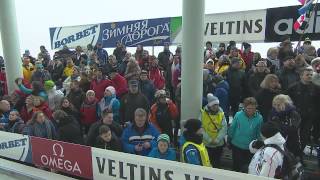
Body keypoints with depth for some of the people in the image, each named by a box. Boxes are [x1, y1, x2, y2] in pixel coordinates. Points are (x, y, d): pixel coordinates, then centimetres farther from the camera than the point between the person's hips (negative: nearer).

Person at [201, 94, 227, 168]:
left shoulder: (221, 113, -3)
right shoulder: (203, 113, -10)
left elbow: (224, 127, -7)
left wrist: (217, 139, -16)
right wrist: (209, 140, -16)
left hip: (219, 144, 2)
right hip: (206, 144, -2)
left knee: (217, 163, 18)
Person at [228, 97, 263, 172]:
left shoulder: (259, 118, -14)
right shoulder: (238, 115, -15)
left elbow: (259, 133, -3)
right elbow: (232, 128, -4)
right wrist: (229, 140, 4)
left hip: (250, 148, 1)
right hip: (236, 146, 0)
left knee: (247, 168, 16)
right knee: (236, 166, 16)